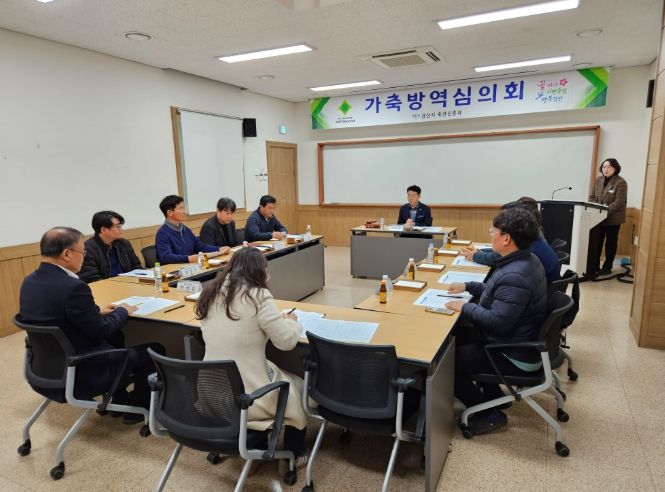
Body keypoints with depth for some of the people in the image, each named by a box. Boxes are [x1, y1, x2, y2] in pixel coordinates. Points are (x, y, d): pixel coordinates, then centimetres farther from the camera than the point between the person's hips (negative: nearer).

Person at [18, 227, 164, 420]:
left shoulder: (30, 281, -2)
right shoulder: (72, 287, -29)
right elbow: (102, 330, -21)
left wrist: (98, 312, 10)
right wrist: (123, 311, -3)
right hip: (79, 374, -9)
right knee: (154, 350, 4)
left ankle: (120, 399, 37)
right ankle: (139, 407, 22)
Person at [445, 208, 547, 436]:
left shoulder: (514, 276, -31)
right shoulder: (526, 261, 3)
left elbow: (497, 321, -32)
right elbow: (499, 292, 18)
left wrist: (465, 307, -19)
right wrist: (468, 286, 13)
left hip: (516, 356, -10)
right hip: (522, 340, 10)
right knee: (459, 336, 21)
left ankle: (489, 414, 9)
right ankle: (493, 395, 29)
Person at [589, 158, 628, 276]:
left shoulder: (620, 182, -12)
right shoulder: (598, 180, 5)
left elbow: (619, 202, -18)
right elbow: (592, 196, 8)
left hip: (613, 219, -5)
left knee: (610, 243, 8)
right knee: (596, 242, 8)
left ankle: (607, 267, 18)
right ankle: (595, 266, 18)